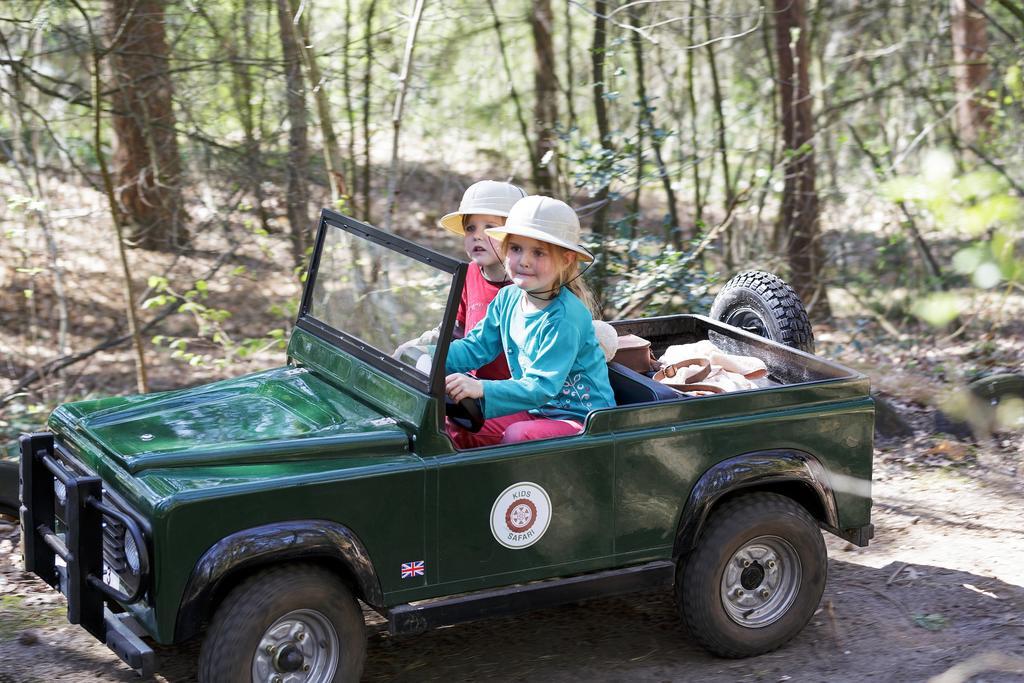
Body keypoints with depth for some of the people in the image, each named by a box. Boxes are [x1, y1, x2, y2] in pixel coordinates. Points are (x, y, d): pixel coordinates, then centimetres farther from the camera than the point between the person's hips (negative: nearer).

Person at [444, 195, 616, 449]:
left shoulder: (565, 316, -24)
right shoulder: (507, 299, 1)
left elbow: (542, 386, -29)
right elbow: (476, 346, 7)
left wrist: (482, 389, -41)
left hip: (582, 418, -7)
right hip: (536, 410, 8)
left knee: (517, 435, -32)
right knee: (458, 431, -5)